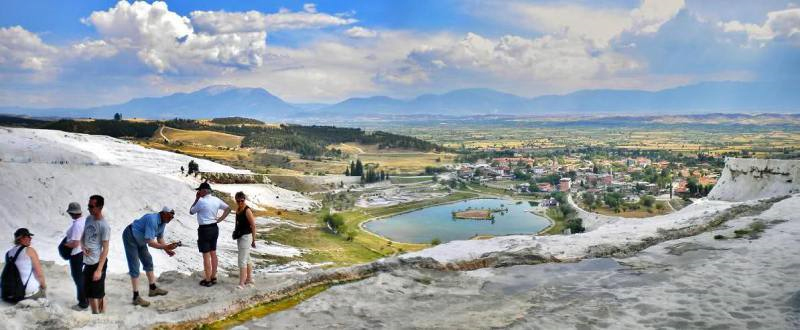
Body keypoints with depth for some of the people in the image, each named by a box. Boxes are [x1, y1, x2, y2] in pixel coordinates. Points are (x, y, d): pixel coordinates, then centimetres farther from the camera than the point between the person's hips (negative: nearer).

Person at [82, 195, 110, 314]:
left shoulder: (104, 226, -18)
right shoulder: (88, 219, 4)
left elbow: (105, 249, -17)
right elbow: (83, 237, 18)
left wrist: (99, 270, -20)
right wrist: (83, 247, -5)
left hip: (97, 263, -8)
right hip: (87, 262, 8)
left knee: (98, 294, 3)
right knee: (89, 292, 18)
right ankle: (95, 315, 33)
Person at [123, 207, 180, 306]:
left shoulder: (162, 222, -5)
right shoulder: (153, 220, -33)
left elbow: (160, 238, 5)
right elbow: (150, 242, -35)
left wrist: (167, 250, -9)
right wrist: (166, 247, -38)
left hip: (140, 240, 10)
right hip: (130, 237, -10)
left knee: (148, 262, 14)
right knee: (134, 267, -9)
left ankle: (153, 289, 26)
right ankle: (136, 297, -6)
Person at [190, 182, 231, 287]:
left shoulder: (201, 201, -17)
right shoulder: (216, 200, 4)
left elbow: (191, 211, -2)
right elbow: (228, 208, 13)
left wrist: (196, 199, 1)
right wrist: (219, 219, 9)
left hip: (204, 229, -7)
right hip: (214, 228, 7)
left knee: (206, 255, 0)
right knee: (213, 253, 14)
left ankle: (208, 280, 6)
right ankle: (213, 277, 22)